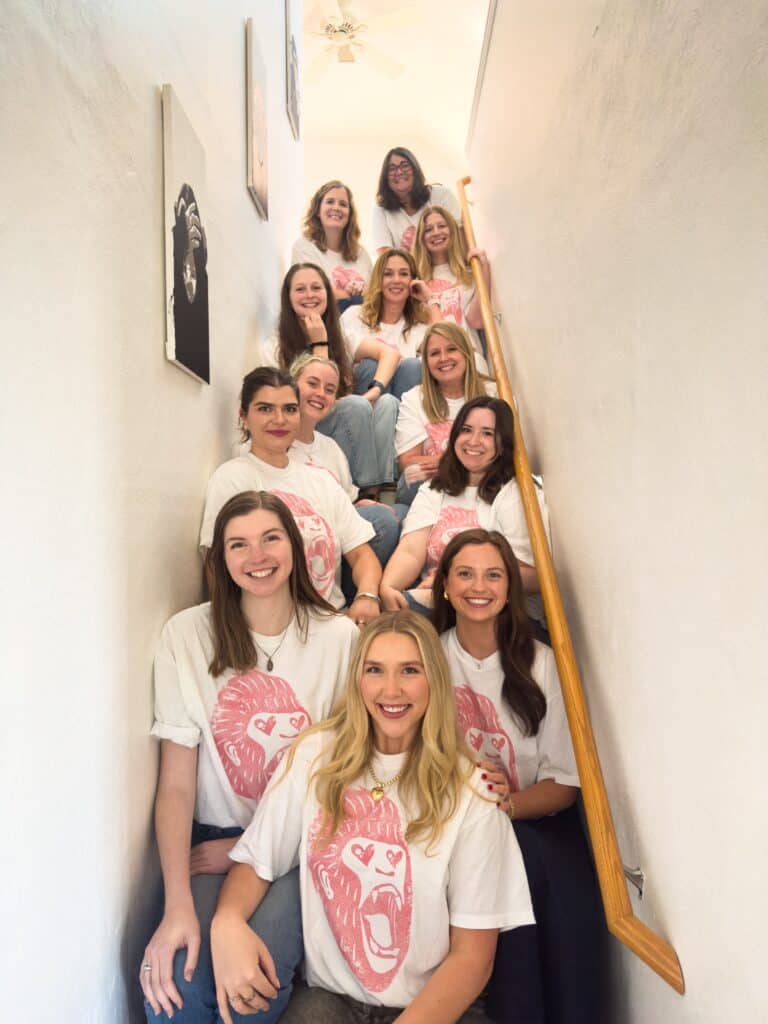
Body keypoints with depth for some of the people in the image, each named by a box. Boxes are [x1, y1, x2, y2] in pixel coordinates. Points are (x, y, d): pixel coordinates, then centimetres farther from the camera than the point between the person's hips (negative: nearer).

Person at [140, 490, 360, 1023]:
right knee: (175, 978, -25)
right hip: (211, 837, 0)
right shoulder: (187, 634, -6)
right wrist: (179, 904, -19)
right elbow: (176, 782, -7)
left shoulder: (339, 636, -4)